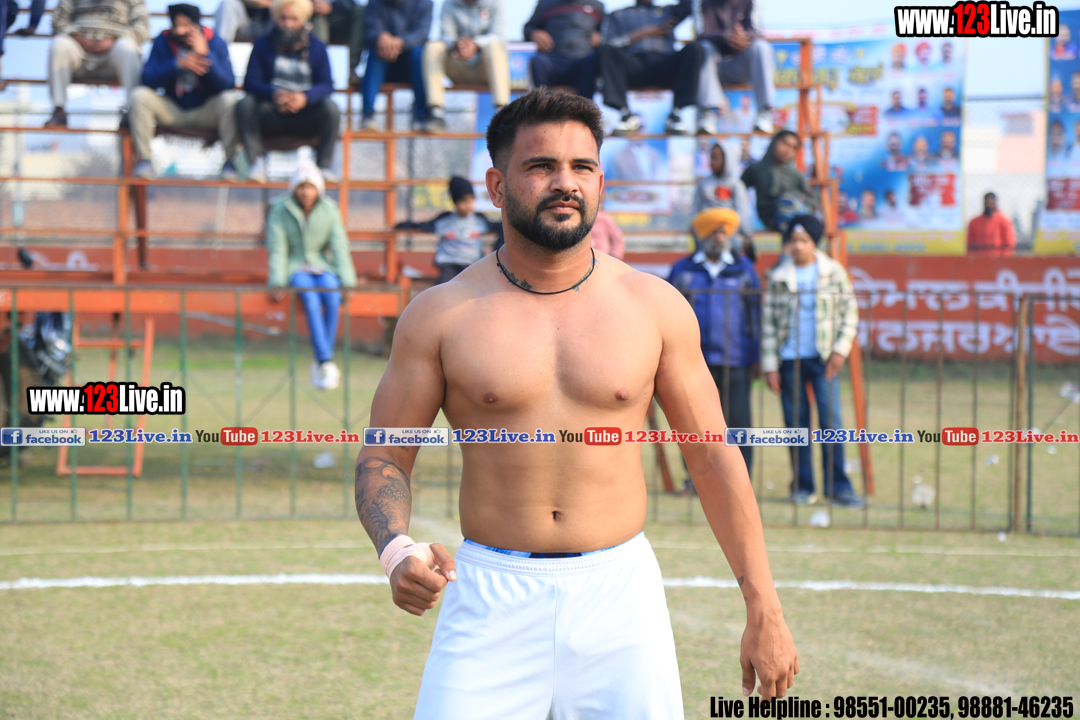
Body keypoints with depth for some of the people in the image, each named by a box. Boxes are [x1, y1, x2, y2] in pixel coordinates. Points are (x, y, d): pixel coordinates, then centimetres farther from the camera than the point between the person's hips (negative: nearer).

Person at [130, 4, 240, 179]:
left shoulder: (215, 43, -8)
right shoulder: (163, 41, -4)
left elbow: (228, 85, -19)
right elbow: (147, 80, -14)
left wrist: (205, 54, -29)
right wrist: (179, 65, -27)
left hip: (206, 111, -1)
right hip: (173, 110, 1)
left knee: (229, 99, -31)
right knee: (140, 95, -22)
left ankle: (229, 160, -18)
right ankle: (143, 159, -16)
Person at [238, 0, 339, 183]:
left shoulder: (317, 47, 6)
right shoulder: (262, 45, 6)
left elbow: (326, 85, -7)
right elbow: (250, 82, -6)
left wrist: (305, 97, -31)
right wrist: (274, 94, -30)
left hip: (306, 119, 0)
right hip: (270, 117, 0)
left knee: (331, 107, -28)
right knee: (246, 104, -28)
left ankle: (323, 167, -19)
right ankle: (257, 164, -24)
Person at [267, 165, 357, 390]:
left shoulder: (330, 211, 1)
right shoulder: (280, 211, -4)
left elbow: (339, 249, -1)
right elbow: (277, 251, -6)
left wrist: (347, 284, -12)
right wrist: (277, 283, -19)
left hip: (322, 268, 2)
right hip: (294, 268, -2)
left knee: (332, 296, -31)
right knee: (310, 296, -34)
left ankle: (320, 364, -27)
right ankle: (326, 361, -40)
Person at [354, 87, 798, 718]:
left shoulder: (654, 306, 4)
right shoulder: (440, 316, 1)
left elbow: (714, 458, 8)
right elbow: (383, 459, 5)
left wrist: (765, 614, 6)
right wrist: (396, 550, -17)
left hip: (620, 595, 1)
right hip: (490, 602, -1)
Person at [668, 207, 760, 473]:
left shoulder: (743, 269, 11)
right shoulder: (683, 270, 11)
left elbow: (755, 314, 11)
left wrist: (756, 359, 5)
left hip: (734, 361, 0)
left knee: (737, 420, -3)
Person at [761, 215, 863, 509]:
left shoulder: (833, 272, 3)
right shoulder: (778, 277, 3)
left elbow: (849, 311, 6)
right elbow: (768, 322, 5)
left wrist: (840, 349, -5)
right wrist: (770, 364, 0)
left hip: (823, 358, -1)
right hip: (789, 360, 1)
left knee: (831, 421, -9)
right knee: (796, 423, 4)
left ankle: (838, 486, -5)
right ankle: (802, 487, 13)